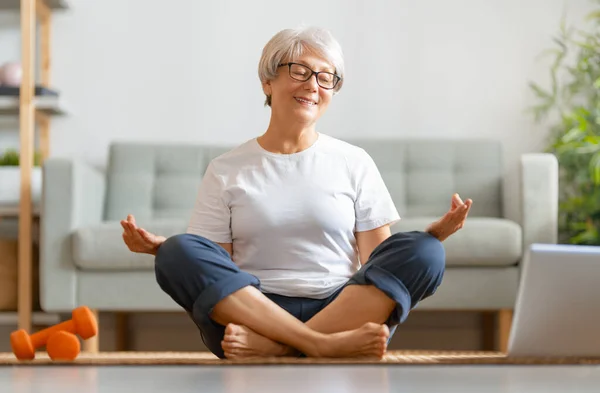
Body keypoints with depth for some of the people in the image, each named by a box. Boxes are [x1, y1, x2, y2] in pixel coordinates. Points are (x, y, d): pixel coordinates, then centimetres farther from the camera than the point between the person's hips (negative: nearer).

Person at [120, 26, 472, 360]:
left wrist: (435, 233, -10)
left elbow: (381, 263, 8)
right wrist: (160, 247, -13)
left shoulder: (354, 163, 14)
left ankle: (272, 346, -32)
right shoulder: (226, 171, 12)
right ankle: (323, 344, -36)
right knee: (179, 251, -24)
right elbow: (208, 273, 6)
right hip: (250, 314, -1)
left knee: (423, 252, -23)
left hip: (346, 313, 1)